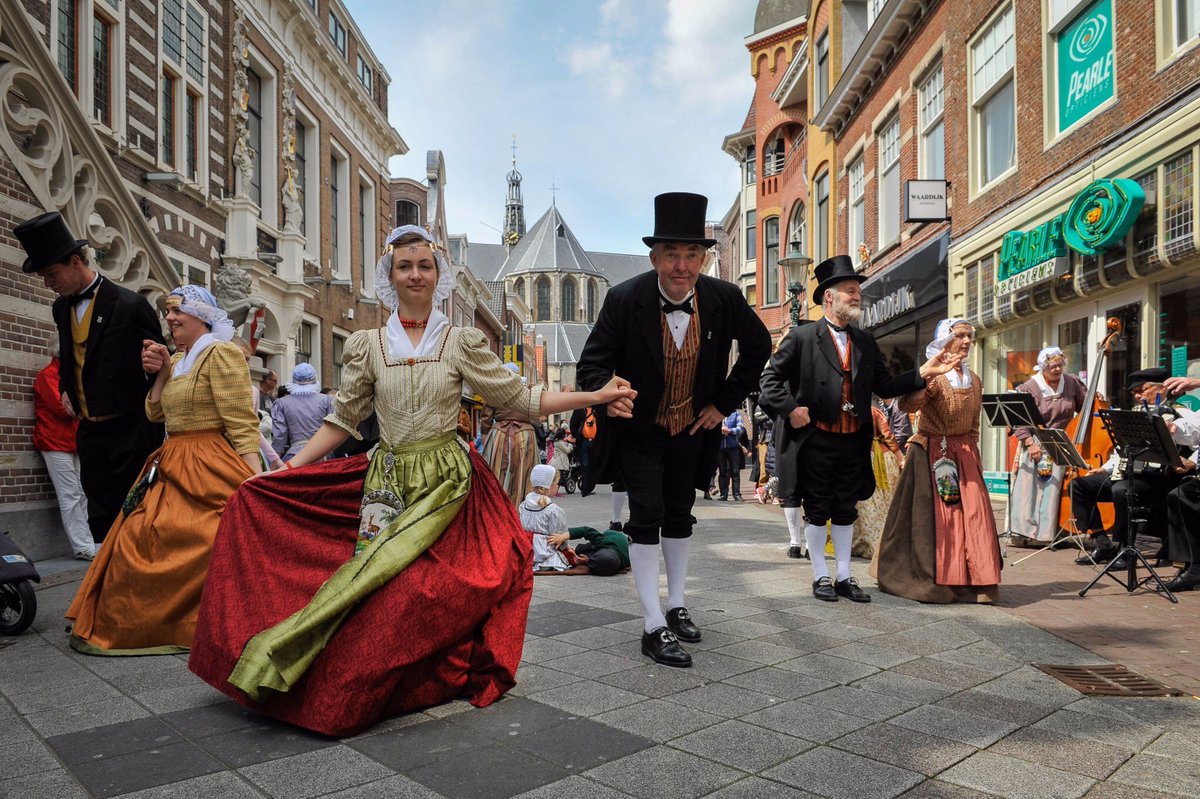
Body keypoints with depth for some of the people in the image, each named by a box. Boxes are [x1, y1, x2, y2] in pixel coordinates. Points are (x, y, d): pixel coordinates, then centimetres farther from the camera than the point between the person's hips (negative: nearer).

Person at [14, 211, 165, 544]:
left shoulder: (130, 305, -11)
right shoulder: (61, 308, 10)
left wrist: (150, 426, -8)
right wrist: (66, 389, 12)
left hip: (129, 430, -7)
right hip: (89, 432, 7)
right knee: (101, 519, 11)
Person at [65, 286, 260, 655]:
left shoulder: (221, 353, -11)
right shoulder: (178, 360, 17)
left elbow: (242, 424, -17)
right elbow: (155, 413, 20)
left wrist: (254, 484, -24)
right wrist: (160, 372, 6)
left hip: (209, 472, -9)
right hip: (171, 469, 9)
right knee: (140, 540, 10)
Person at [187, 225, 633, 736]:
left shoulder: (463, 343, 3)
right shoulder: (366, 345, 7)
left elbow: (518, 398, 2)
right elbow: (343, 419, 9)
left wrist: (595, 396, -6)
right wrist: (282, 471, 4)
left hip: (447, 483, -2)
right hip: (387, 480, 2)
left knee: (428, 588, -12)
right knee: (378, 586, -6)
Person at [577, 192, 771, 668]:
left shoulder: (724, 298, -16)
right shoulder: (624, 300, -24)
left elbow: (758, 347, 1)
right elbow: (592, 364, -21)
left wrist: (726, 402, -2)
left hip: (692, 428, 3)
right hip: (639, 430, -3)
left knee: (679, 516, 17)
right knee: (646, 519, -7)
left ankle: (676, 607, 34)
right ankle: (654, 627, 2)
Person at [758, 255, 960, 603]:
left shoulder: (865, 342, 12)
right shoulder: (802, 337, -4)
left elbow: (884, 386, 9)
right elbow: (772, 376, -2)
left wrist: (924, 373, -2)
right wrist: (790, 409, -13)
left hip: (854, 441, 5)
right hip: (815, 440, -5)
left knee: (846, 511, 12)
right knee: (817, 510, 5)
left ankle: (844, 576, 23)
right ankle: (821, 577, 17)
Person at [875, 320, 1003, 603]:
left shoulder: (974, 381, 12)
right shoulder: (933, 376, -8)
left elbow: (974, 426, 19)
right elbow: (907, 404, -26)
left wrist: (974, 456, 16)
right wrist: (928, 376, -35)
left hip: (964, 455, 6)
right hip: (932, 453, -6)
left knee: (973, 513, 0)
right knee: (935, 515, -4)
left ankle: (973, 580, 9)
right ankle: (932, 580, 6)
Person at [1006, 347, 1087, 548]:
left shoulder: (1072, 383, 7)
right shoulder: (1029, 388, -5)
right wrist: (1030, 443, -16)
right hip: (1035, 444, -2)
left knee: (1053, 486, -9)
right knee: (1027, 485, -8)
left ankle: (1044, 533, -6)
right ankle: (1021, 532, -6)